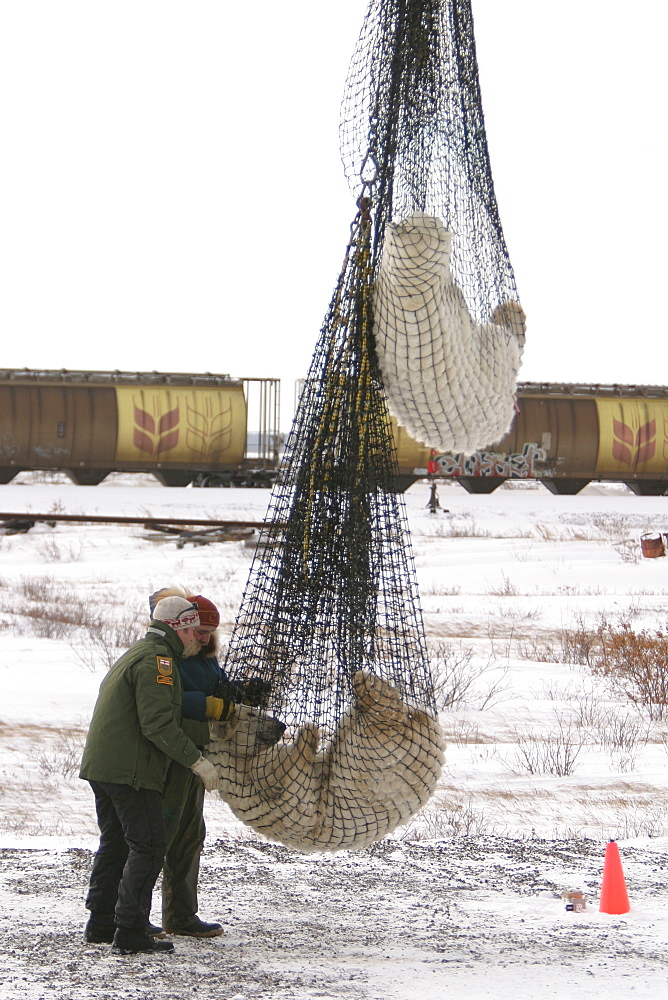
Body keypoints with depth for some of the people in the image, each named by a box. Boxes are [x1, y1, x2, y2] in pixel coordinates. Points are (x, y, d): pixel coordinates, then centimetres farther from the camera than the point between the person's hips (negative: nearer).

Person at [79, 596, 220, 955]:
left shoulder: (135, 655, 21)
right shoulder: (157, 660, -13)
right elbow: (158, 724, -21)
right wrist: (196, 761, -16)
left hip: (101, 765, 10)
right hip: (131, 771, -10)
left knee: (114, 844, 18)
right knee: (148, 847, -8)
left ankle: (101, 924, 23)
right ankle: (130, 932, -11)